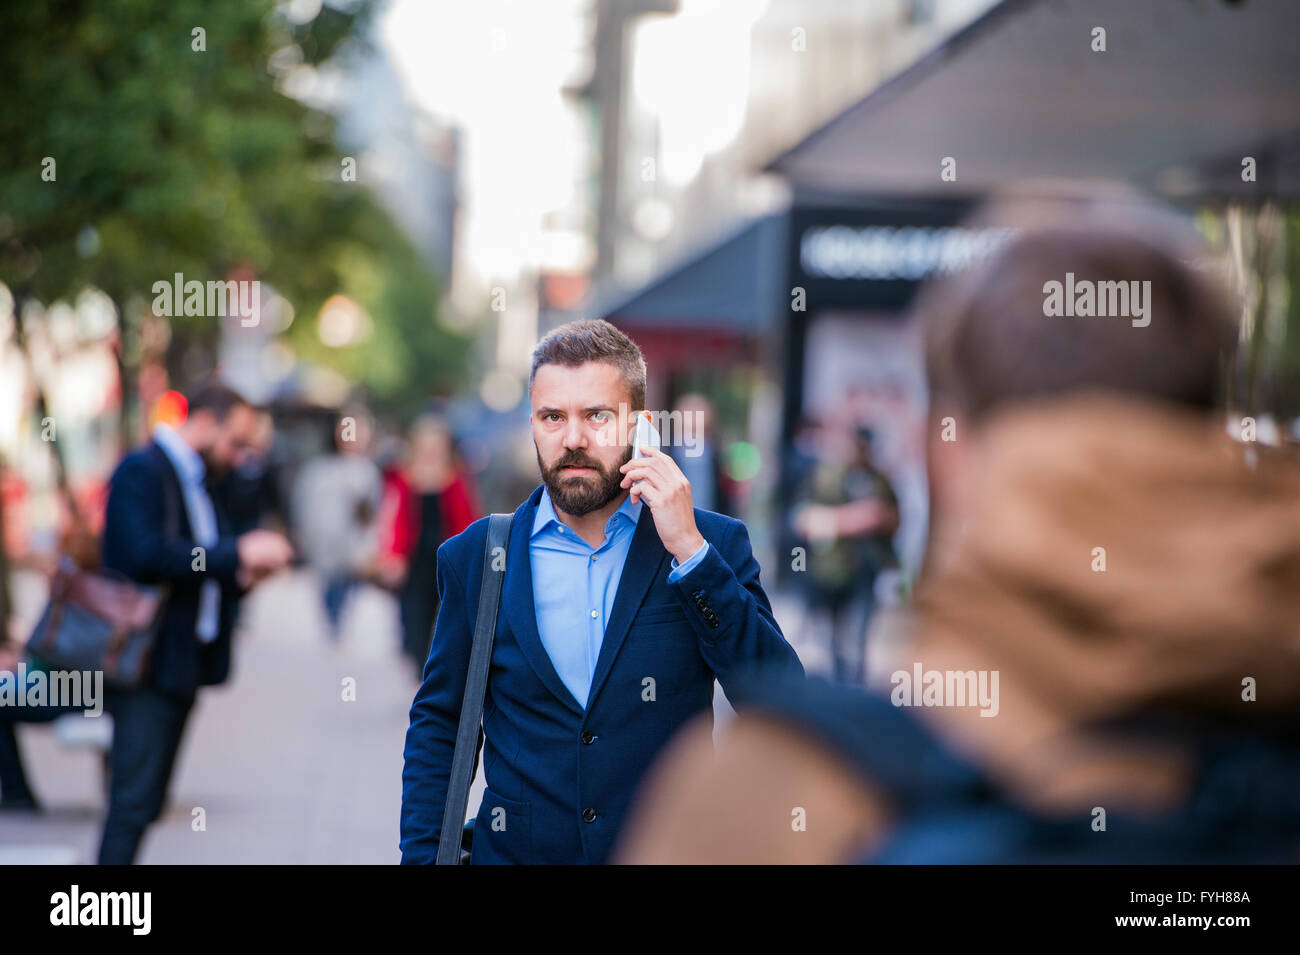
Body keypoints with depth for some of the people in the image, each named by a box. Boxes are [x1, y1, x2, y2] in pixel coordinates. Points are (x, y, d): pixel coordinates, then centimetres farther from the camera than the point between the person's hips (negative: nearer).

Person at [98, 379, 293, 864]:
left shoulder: (194, 482, 19)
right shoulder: (142, 471, -9)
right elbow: (145, 555, -22)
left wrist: (243, 573, 2)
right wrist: (236, 554, -20)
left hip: (181, 665, 9)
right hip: (147, 661, -9)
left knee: (146, 801, 9)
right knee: (134, 801, -13)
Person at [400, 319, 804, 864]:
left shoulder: (713, 545, -2)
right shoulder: (473, 557, 2)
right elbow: (438, 724, 6)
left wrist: (690, 551, -17)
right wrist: (423, 855, -6)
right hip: (516, 850, 1)